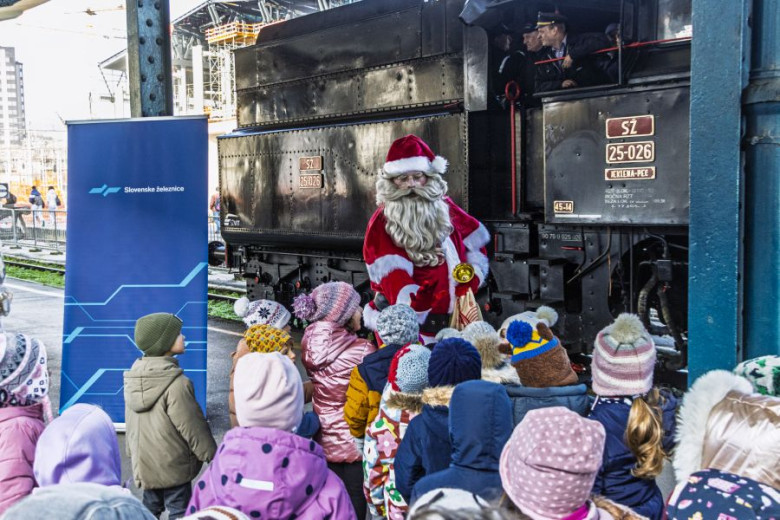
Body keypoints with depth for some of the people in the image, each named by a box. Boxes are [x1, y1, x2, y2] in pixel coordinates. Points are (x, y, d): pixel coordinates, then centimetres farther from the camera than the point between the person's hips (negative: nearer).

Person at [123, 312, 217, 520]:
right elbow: (193, 427, -17)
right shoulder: (176, 384, -22)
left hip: (143, 463, 8)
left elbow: (130, 422, 13)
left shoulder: (134, 378, 2)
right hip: (173, 465, -7)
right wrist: (213, 456, -6)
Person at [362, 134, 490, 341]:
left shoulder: (445, 209, 8)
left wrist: (470, 280, 0)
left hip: (450, 318, 4)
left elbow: (476, 244, 15)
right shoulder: (382, 223, -7)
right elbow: (392, 276, -18)